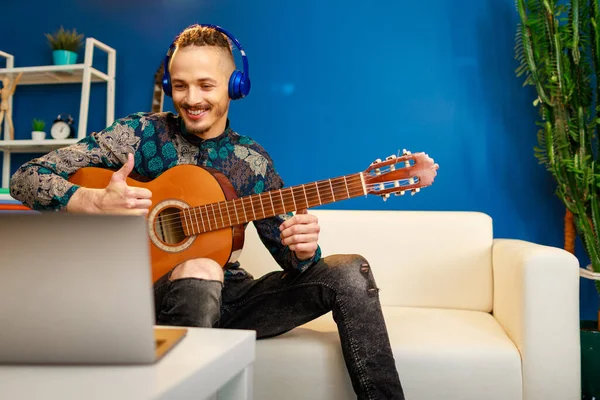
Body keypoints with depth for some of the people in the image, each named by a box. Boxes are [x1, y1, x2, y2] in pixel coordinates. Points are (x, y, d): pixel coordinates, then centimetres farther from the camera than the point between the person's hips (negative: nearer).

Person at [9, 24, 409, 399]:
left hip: (228, 298, 3)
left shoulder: (254, 162, 3)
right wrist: (96, 202, -24)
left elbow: (294, 257, 4)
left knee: (350, 271, -14)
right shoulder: (143, 133, -3)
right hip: (152, 296, -2)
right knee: (200, 270, -39)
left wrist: (302, 249, -20)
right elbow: (26, 178, -5)